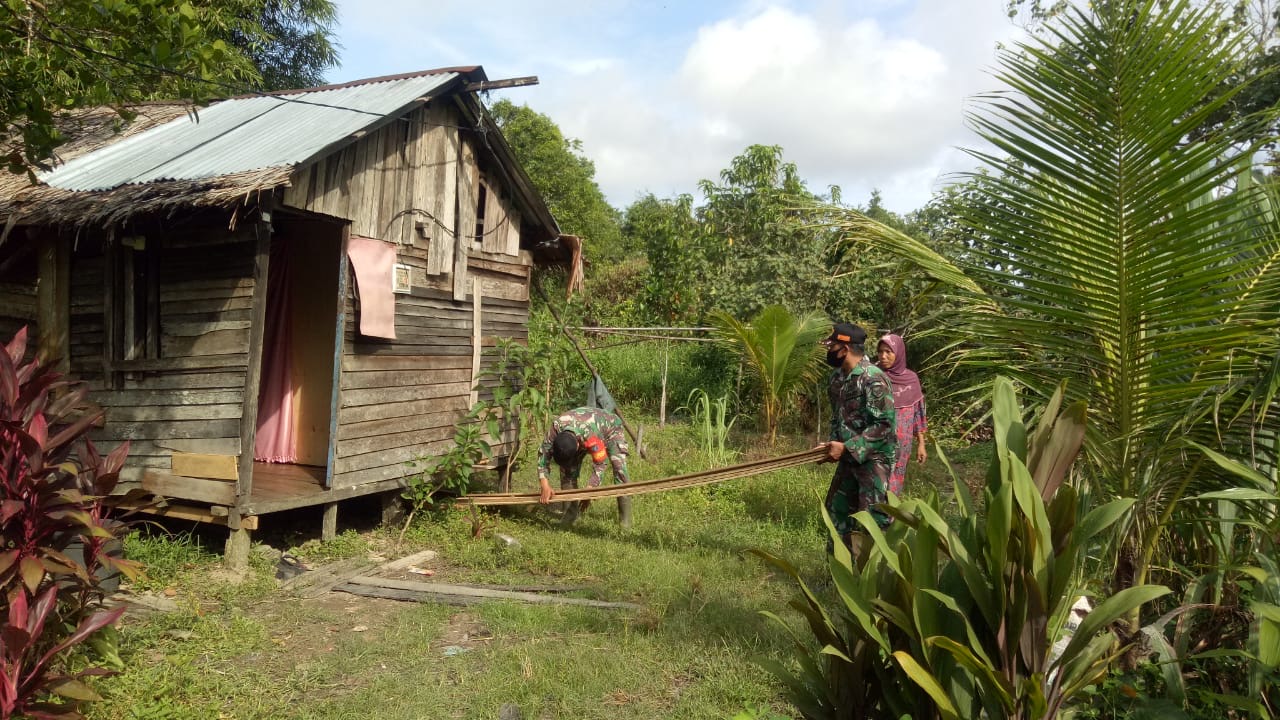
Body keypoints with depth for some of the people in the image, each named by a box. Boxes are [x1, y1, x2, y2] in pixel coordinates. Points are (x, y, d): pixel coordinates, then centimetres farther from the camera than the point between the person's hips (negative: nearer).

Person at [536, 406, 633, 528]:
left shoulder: (592, 436, -47)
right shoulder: (555, 428, -35)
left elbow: (599, 466, -38)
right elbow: (543, 454, -30)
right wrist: (545, 487, -39)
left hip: (610, 428, -4)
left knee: (619, 469, -22)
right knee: (567, 469, -11)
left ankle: (625, 517, -13)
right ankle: (570, 513, 0)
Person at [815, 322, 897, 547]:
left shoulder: (873, 378, -20)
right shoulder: (836, 377, 6)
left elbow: (884, 425, -23)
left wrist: (846, 448, -22)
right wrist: (834, 443, 0)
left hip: (873, 457, -9)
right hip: (849, 456, 9)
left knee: (872, 518, -9)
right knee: (838, 509, 17)